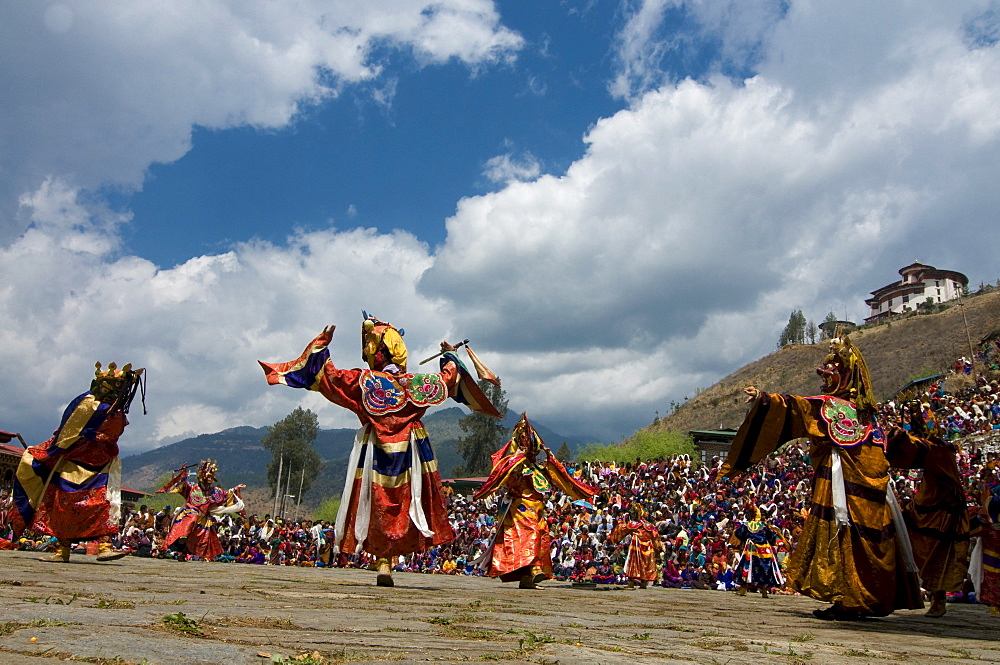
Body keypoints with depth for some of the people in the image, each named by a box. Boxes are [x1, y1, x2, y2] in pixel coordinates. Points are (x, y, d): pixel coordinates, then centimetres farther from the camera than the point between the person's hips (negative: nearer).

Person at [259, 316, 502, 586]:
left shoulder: (363, 382, -4)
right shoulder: (415, 382, 1)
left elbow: (326, 374, 3)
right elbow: (447, 380, 14)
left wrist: (321, 345, 15)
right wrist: (450, 356, 31)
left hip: (374, 454, -1)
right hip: (409, 454, 1)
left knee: (377, 506, 4)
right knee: (405, 504, 8)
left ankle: (383, 562, 1)